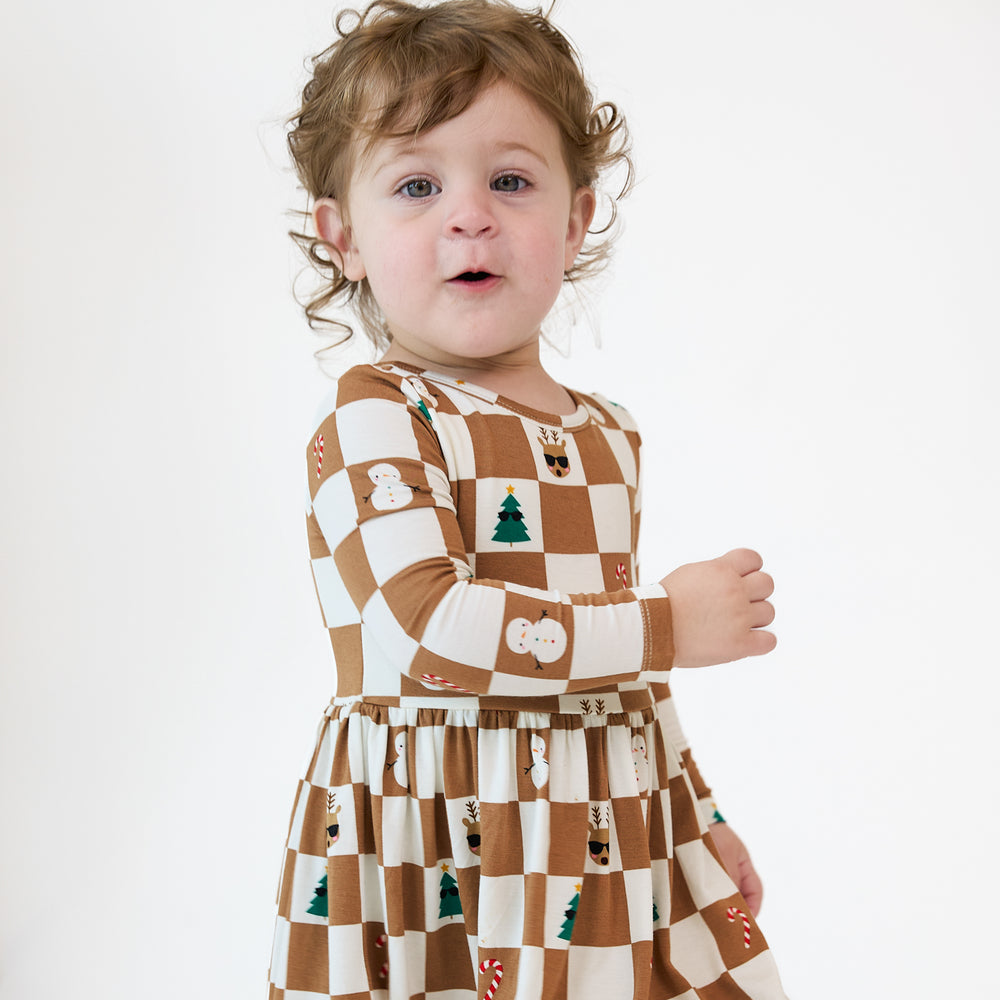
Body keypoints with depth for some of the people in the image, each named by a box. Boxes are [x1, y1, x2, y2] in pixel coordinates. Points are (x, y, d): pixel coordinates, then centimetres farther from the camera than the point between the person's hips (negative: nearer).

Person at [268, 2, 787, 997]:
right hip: (439, 861, -6)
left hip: (612, 849, 6)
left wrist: (703, 824, 21)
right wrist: (665, 623, -18)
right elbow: (432, 631, -25)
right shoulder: (370, 422, -12)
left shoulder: (607, 436, 10)